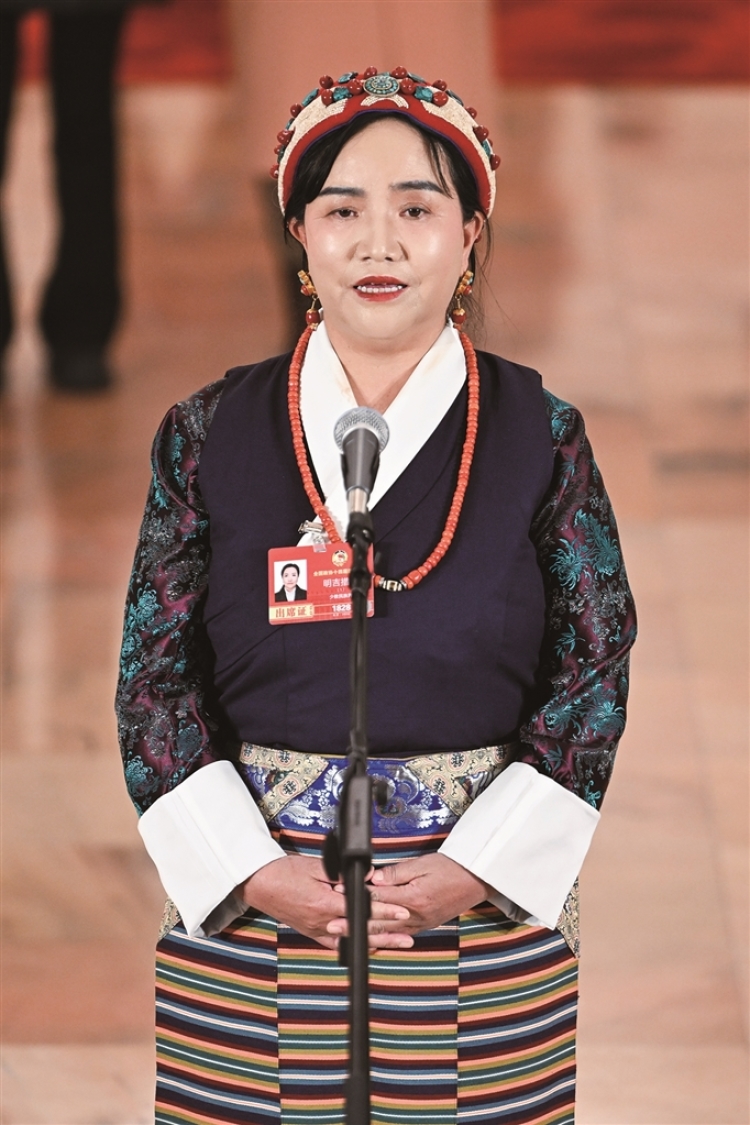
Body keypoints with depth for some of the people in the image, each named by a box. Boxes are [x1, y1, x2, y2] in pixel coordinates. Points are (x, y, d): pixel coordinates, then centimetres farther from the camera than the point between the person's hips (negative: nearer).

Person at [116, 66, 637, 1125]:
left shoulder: (540, 434, 2)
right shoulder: (211, 434, 3)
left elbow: (594, 675, -1)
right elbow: (155, 679, 1)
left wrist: (474, 870, -11)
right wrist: (255, 873, -10)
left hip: (488, 907, 0)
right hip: (247, 911, 0)